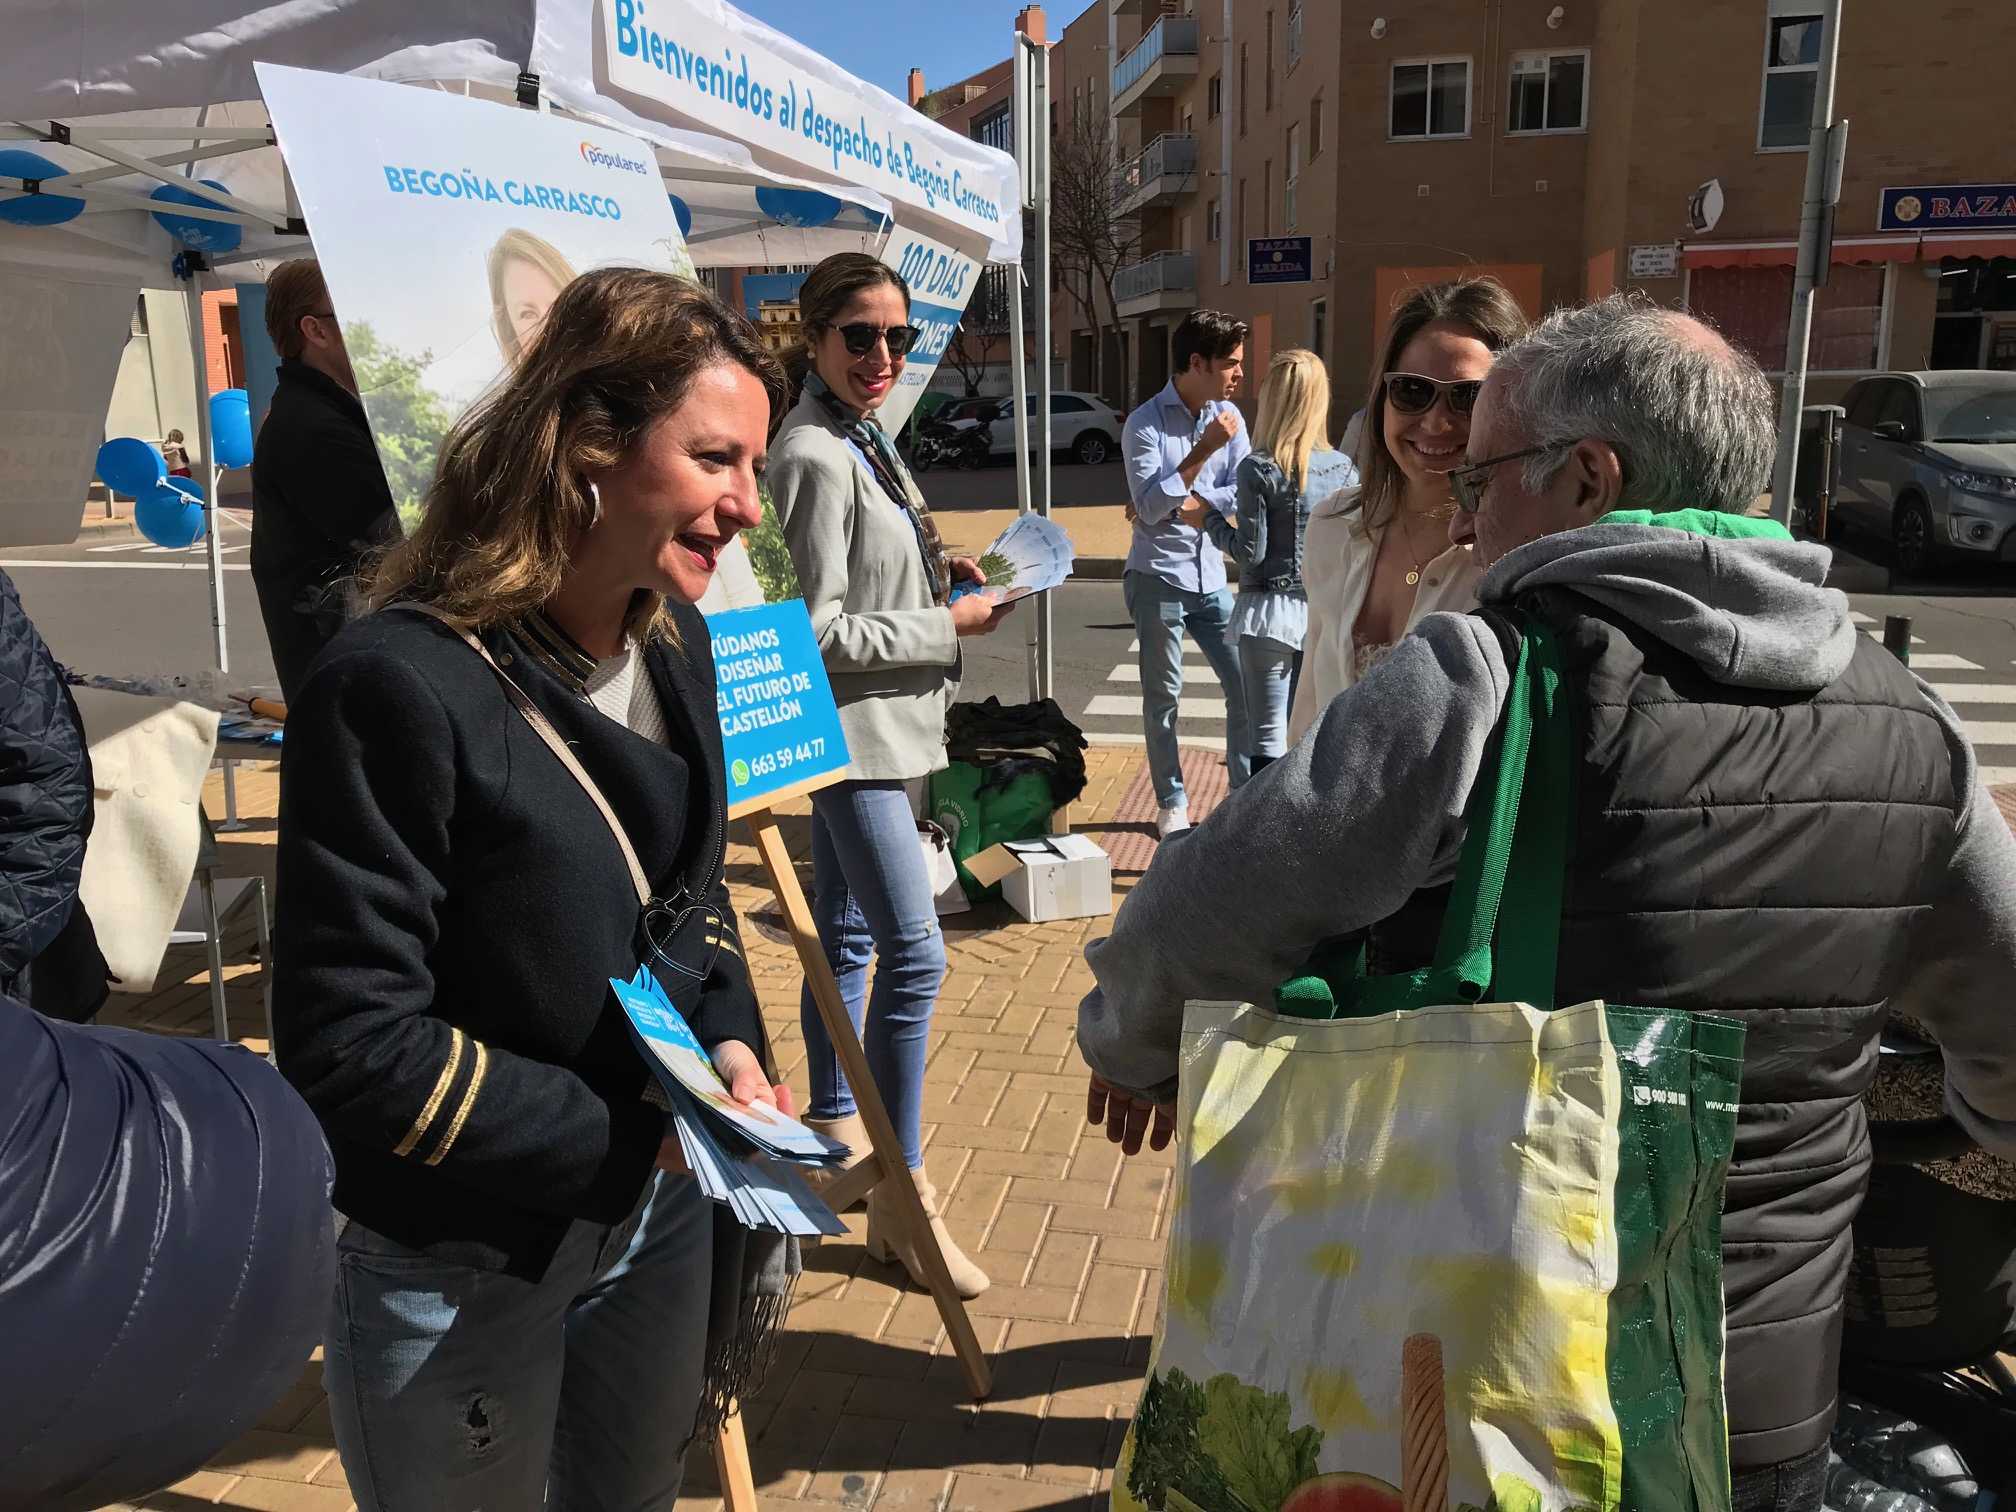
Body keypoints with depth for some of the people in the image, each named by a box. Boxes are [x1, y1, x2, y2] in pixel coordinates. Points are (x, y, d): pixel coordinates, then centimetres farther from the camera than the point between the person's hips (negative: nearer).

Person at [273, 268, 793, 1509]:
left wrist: (729, 1037, -7)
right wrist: (634, 1138, -21)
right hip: (464, 1265, -6)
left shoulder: (673, 642, -3)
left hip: (664, 1216, 7)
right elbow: (352, 1046, -24)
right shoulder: (401, 686, -26)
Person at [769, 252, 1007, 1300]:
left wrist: (934, 566, 8)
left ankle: (835, 1123, 34)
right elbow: (815, 632, -20)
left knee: (847, 935, 19)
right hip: (851, 728, -10)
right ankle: (899, 1202, 0)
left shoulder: (860, 439, 12)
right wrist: (948, 625, -14)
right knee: (915, 958, -10)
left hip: (874, 727, 10)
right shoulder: (813, 459, -17)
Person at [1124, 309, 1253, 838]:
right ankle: (1172, 802, 17)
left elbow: (1243, 495, -3)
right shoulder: (1146, 423, -11)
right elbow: (1150, 506, -19)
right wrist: (1203, 450, -22)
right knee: (1163, 696, 5)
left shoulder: (1229, 417, 3)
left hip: (1211, 577, 5)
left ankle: (1246, 792, 19)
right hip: (1158, 578, -4)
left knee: (1245, 686, 5)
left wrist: (1177, 501, -12)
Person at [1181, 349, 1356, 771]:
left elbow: (1251, 551, -12)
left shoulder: (1258, 469, -11)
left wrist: (1208, 518, 2)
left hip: (1270, 613, -4)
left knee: (1268, 739, 0)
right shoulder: (1343, 468, 2)